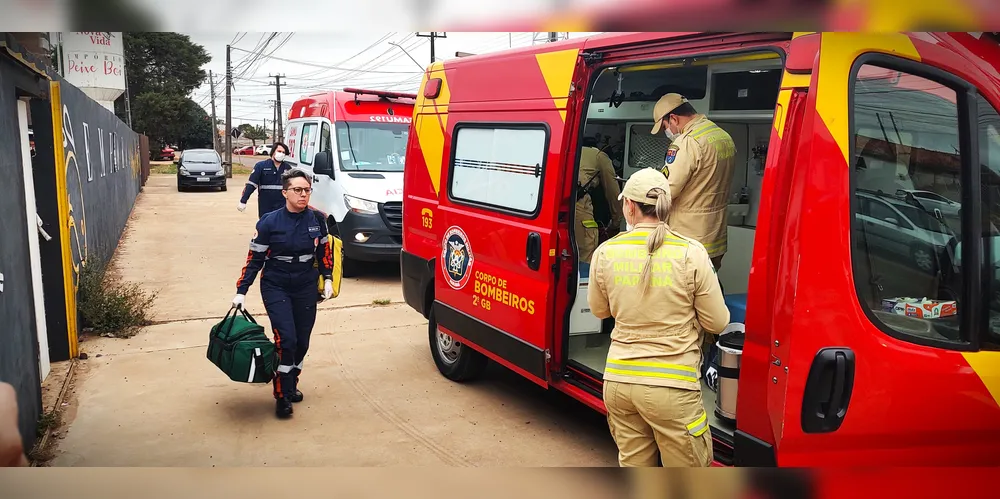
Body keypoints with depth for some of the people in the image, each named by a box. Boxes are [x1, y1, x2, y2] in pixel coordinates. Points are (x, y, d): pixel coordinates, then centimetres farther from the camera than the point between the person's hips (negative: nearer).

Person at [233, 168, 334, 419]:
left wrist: (327, 279, 7)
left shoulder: (316, 219, -4)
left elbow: (324, 251, 11)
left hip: (306, 288, 3)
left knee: (302, 342, 8)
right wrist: (241, 291, -8)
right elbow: (255, 258, -6)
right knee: (286, 340, -12)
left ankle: (291, 385, 30)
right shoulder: (269, 222, -13)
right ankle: (283, 396, 2)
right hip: (275, 288, -3)